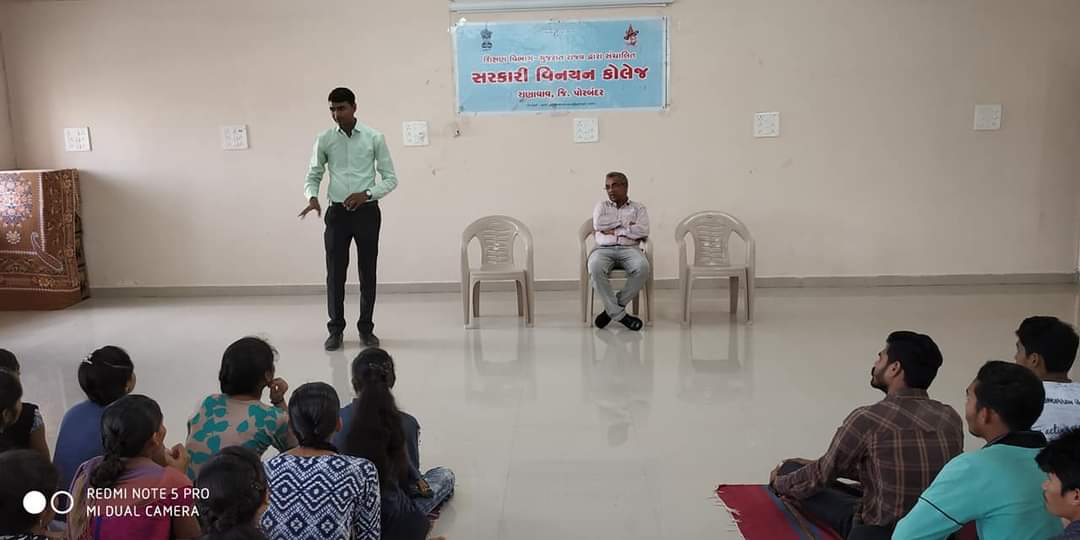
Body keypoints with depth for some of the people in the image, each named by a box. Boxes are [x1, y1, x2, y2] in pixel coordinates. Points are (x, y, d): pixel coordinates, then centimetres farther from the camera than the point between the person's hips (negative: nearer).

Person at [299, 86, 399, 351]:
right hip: (337, 212, 1)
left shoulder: (374, 138, -2)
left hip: (367, 211, -1)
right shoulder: (324, 140, 3)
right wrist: (313, 197, -13)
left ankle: (366, 328, 19)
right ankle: (336, 329, 16)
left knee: (368, 272, 5)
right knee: (335, 272, 3)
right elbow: (313, 175, 8)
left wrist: (366, 194, -16)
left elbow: (390, 178, -1)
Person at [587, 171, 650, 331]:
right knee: (595, 267, -37)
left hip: (629, 248, 0)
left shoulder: (638, 208, 18)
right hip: (604, 248, 0)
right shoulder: (601, 206, 23)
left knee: (643, 267, -35)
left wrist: (615, 230, -1)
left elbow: (643, 232, -1)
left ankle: (612, 310, -21)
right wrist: (625, 223, 2)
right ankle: (620, 315, -27)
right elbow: (598, 224, 0)